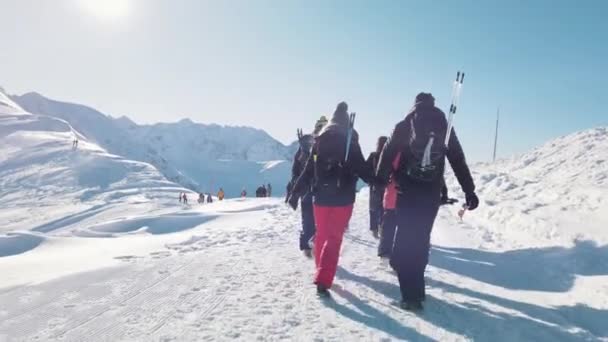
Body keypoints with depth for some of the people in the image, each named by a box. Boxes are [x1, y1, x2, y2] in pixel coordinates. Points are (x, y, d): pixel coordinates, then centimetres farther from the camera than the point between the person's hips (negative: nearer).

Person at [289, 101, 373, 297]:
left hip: (321, 196, 4)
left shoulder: (319, 142, 5)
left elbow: (308, 171, 5)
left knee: (322, 235, 19)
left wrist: (296, 192, 9)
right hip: (342, 197, -4)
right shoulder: (350, 141, -7)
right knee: (334, 239, -1)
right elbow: (361, 167, -9)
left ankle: (321, 271, 35)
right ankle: (323, 281, -9)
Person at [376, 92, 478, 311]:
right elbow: (459, 162, 10)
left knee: (406, 240, 2)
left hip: (407, 192, -3)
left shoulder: (404, 126, 3)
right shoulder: (445, 127, 10)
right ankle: (416, 288, 27)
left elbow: (388, 155, -2)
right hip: (431, 194, 3)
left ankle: (412, 295, -1)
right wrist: (469, 191, 12)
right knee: (421, 240, 15)